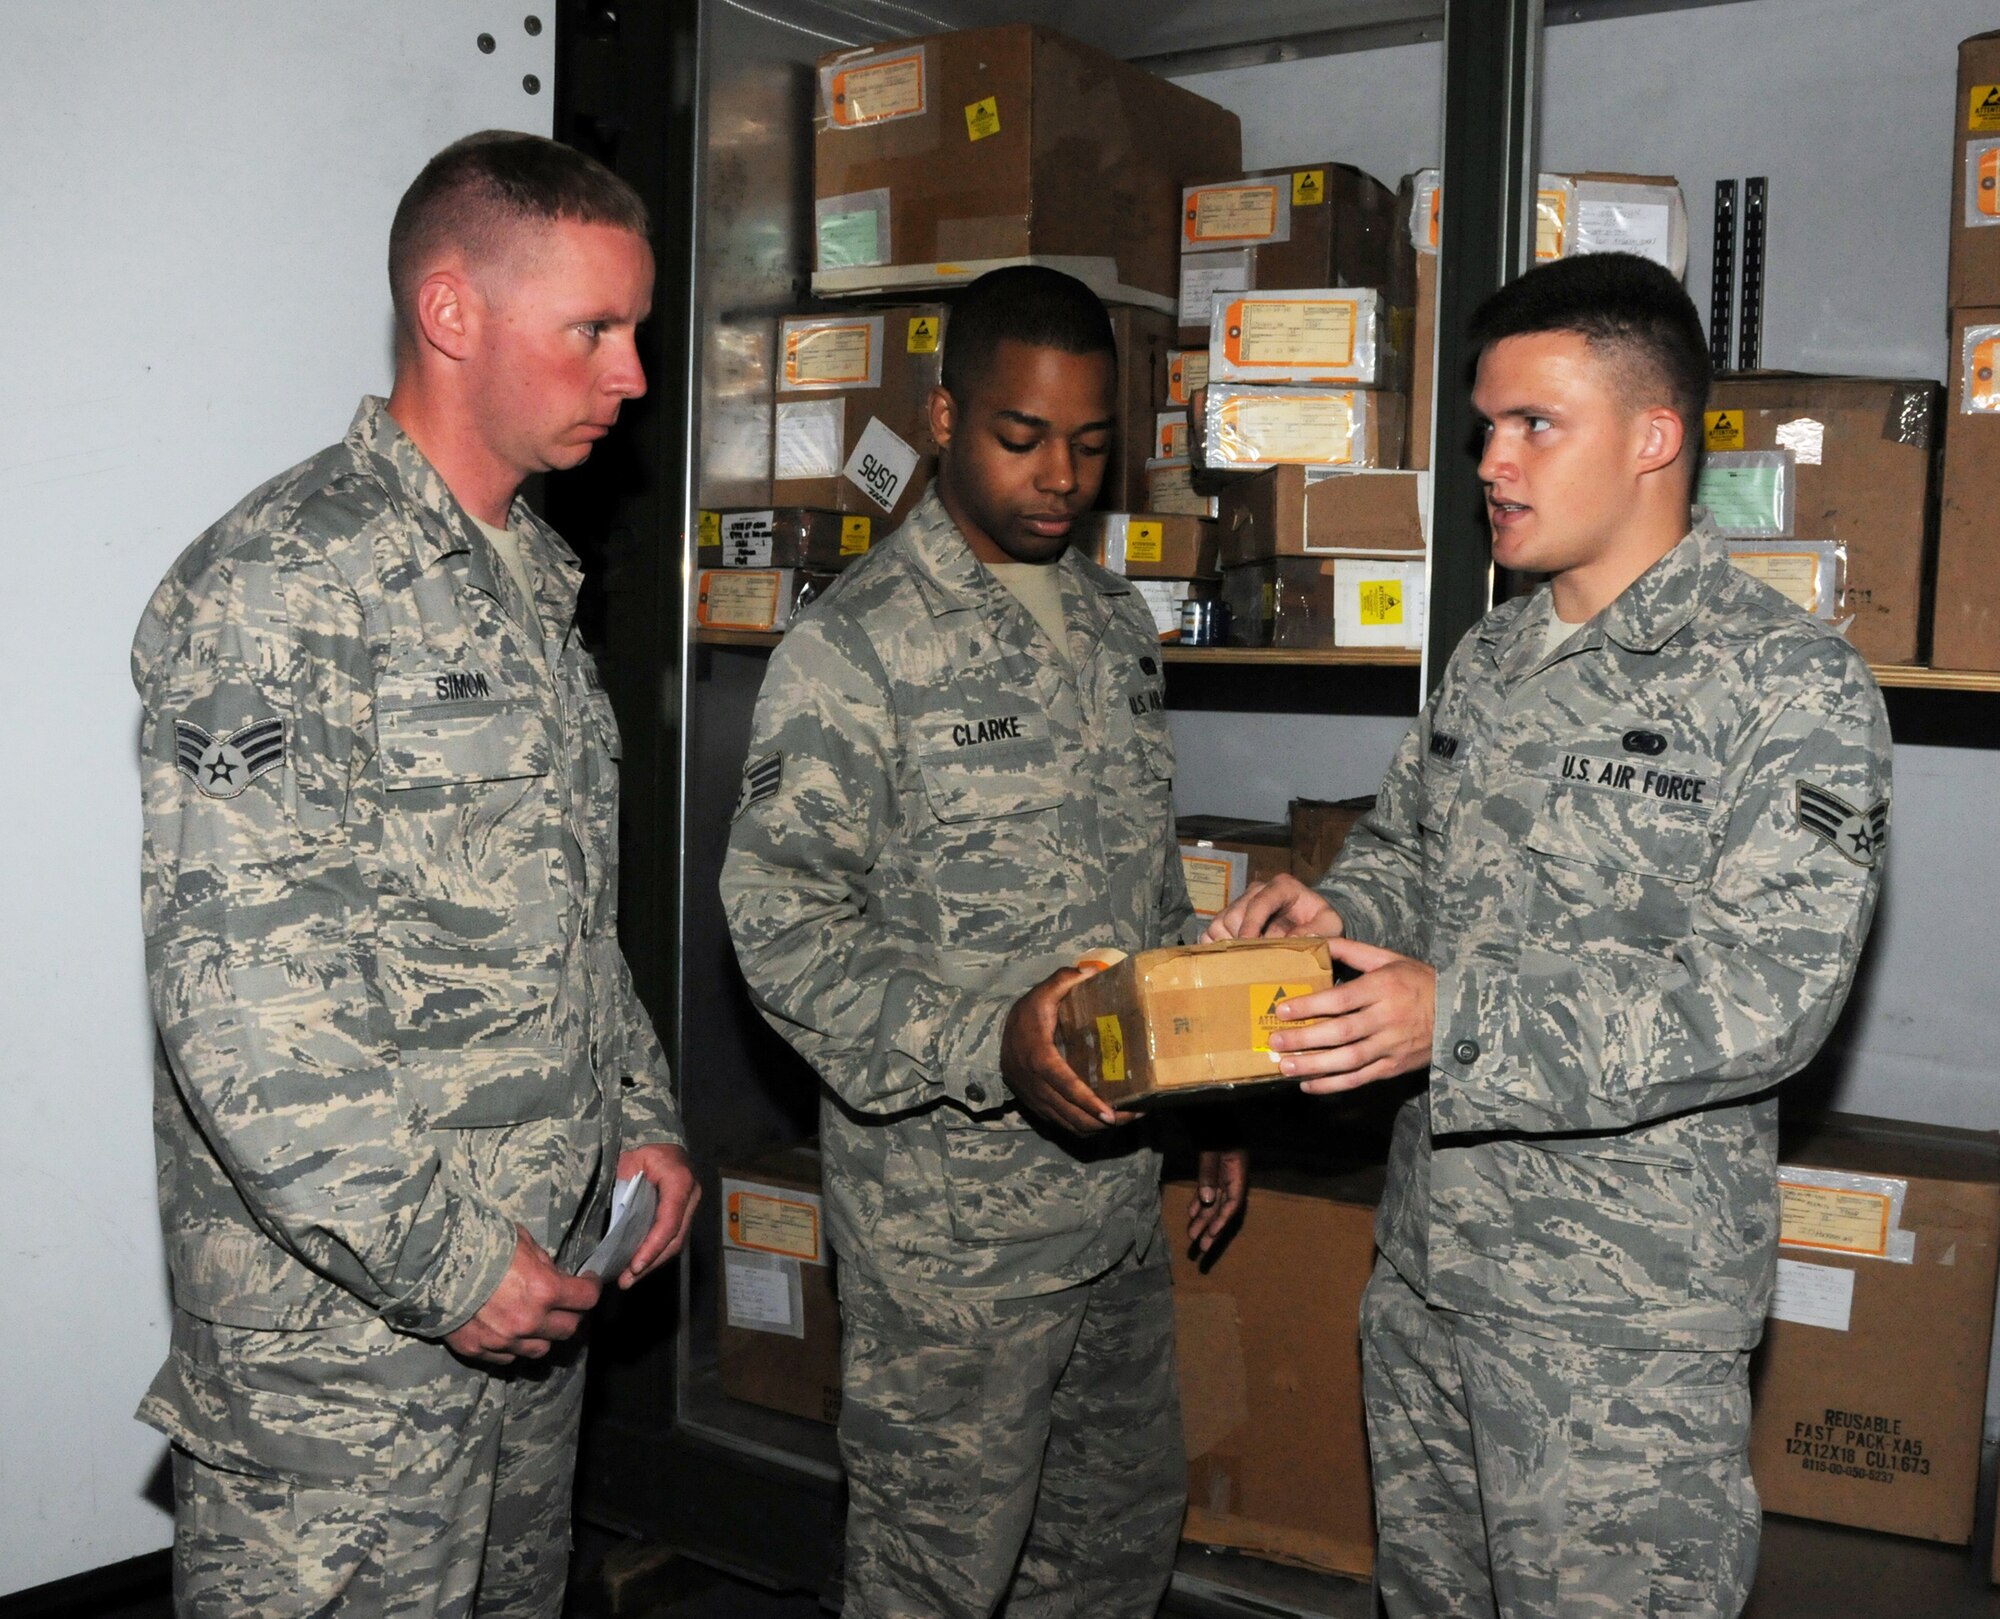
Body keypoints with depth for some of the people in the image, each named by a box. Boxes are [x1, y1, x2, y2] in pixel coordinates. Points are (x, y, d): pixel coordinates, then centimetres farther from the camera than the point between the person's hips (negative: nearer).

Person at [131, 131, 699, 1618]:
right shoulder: (283, 586, -17)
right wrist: (440, 1262, -20)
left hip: (535, 1290, 8)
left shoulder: (534, 578, 13)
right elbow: (238, 992, -23)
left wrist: (638, 1112, 10)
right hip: (341, 1330, -8)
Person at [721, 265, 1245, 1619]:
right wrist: (988, 1047, -29)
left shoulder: (1119, 625, 11)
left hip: (1119, 1189, 7)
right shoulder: (855, 644, -12)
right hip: (947, 1214, -7)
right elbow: (782, 917, -17)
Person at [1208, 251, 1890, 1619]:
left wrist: (1461, 1019, -27)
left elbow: (1766, 991, -22)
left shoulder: (1793, 684, -13)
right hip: (1428, 1261, 7)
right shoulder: (1491, 659, 9)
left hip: (1629, 1312, -7)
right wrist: (1340, 912, -5)